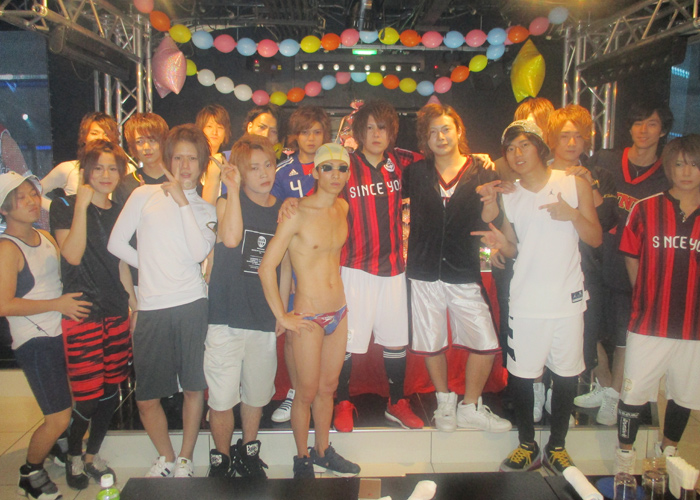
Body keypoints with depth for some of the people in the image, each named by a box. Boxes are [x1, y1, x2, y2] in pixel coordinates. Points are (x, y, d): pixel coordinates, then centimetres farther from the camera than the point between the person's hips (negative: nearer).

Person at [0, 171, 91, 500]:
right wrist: (57, 304, -16)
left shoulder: (46, 238, 12)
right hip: (35, 342, -7)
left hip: (64, 334, 7)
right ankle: (30, 473, 20)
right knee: (60, 417, -7)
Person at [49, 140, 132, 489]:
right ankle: (73, 456, 25)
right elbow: (72, 255, -16)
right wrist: (82, 205, -16)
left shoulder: (120, 213, 13)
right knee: (88, 396, -3)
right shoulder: (65, 206, -1)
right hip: (81, 314, -5)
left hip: (117, 314, 5)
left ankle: (93, 455, 32)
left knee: (111, 393, 9)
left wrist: (134, 305, 15)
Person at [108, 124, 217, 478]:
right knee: (146, 398, 6)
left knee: (194, 388, 7)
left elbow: (198, 253, -8)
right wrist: (152, 267, 5)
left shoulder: (205, 209, 10)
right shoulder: (145, 196, 7)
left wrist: (184, 202, -8)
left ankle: (185, 459, 27)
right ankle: (166, 458, 29)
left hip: (192, 305, 1)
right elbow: (117, 243, 6)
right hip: (151, 308, 0)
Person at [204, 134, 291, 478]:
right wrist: (233, 189, -21)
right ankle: (222, 458, 26)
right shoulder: (227, 202, -3)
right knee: (221, 398, 1)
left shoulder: (283, 210, 7)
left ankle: (248, 452, 38)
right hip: (226, 317, -3)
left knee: (256, 395, 14)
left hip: (264, 320, 3)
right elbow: (230, 238, -26)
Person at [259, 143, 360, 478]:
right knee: (307, 392, 9)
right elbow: (266, 267, -18)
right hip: (308, 318, -6)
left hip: (339, 312, 6)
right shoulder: (297, 214, -17)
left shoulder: (343, 208, 4)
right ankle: (302, 459, 30)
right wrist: (283, 317, -14)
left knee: (328, 387, 19)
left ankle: (323, 451, 38)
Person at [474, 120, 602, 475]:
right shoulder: (507, 196, 7)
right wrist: (500, 243, -10)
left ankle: (556, 447, 29)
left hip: (567, 299, -1)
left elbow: (596, 239, 2)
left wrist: (572, 214, -16)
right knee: (520, 374, 5)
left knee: (566, 375, 9)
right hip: (525, 301, 1)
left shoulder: (574, 184, 1)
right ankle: (527, 447, 26)